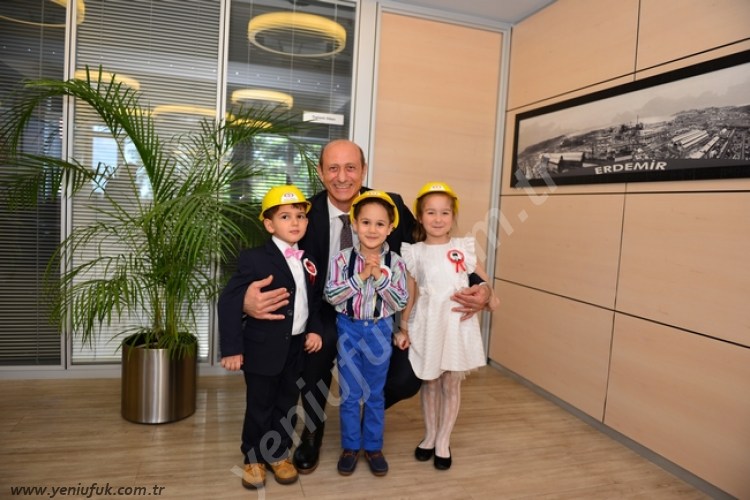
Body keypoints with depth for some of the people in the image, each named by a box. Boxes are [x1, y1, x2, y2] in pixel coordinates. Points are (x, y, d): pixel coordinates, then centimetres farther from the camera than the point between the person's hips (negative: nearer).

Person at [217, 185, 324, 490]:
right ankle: (254, 459, 30)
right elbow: (229, 301, -15)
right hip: (264, 348, -5)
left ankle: (279, 454, 35)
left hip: (297, 348, 5)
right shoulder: (255, 259, -14)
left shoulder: (308, 263, 5)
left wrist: (315, 329, 1)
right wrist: (231, 348, -17)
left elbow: (315, 301, 16)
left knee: (287, 405, 17)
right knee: (259, 408, 10)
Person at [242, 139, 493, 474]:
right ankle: (312, 434, 8)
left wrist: (478, 287, -23)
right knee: (314, 363, -28)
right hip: (328, 314, -1)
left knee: (406, 380, -13)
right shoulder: (307, 214, -14)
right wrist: (249, 299, -40)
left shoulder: (392, 206, -13)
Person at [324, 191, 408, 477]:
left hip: (379, 331, 1)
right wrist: (361, 277, -22)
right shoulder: (342, 258, -9)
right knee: (349, 394, 11)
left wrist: (380, 278, -21)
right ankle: (351, 446, 30)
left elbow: (400, 303, -9)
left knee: (375, 394, 15)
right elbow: (331, 296, -14)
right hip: (349, 329, 0)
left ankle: (373, 447, 32)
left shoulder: (395, 263, -8)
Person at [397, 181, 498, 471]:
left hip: (458, 323, 0)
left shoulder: (464, 247, 0)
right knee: (429, 383, 14)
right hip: (427, 324, 0)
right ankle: (429, 435, 34)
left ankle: (443, 441, 28)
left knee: (452, 384, 11)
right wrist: (403, 328, 1)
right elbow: (410, 295, 3)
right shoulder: (414, 253, -1)